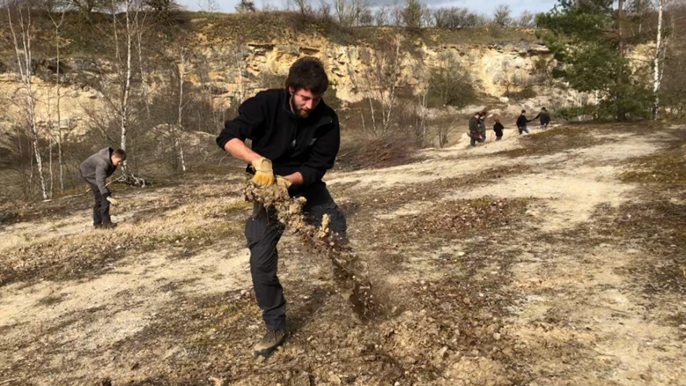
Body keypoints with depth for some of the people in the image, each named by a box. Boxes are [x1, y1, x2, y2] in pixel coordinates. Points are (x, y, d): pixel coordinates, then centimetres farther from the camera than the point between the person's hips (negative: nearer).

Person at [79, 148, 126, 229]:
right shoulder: (102, 164, -40)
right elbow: (100, 181, -50)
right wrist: (107, 196, -59)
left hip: (96, 173, 9)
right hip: (89, 173, -9)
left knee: (99, 198, 9)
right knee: (104, 195, -21)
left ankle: (97, 223, 16)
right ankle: (106, 222, -21)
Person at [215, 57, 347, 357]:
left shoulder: (327, 121, -17)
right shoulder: (266, 103, -21)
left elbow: (317, 167, -17)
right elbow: (228, 137, -26)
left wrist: (288, 181, -35)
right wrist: (258, 160, -42)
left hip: (307, 187, 1)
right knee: (261, 262, -6)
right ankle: (275, 327, 10)